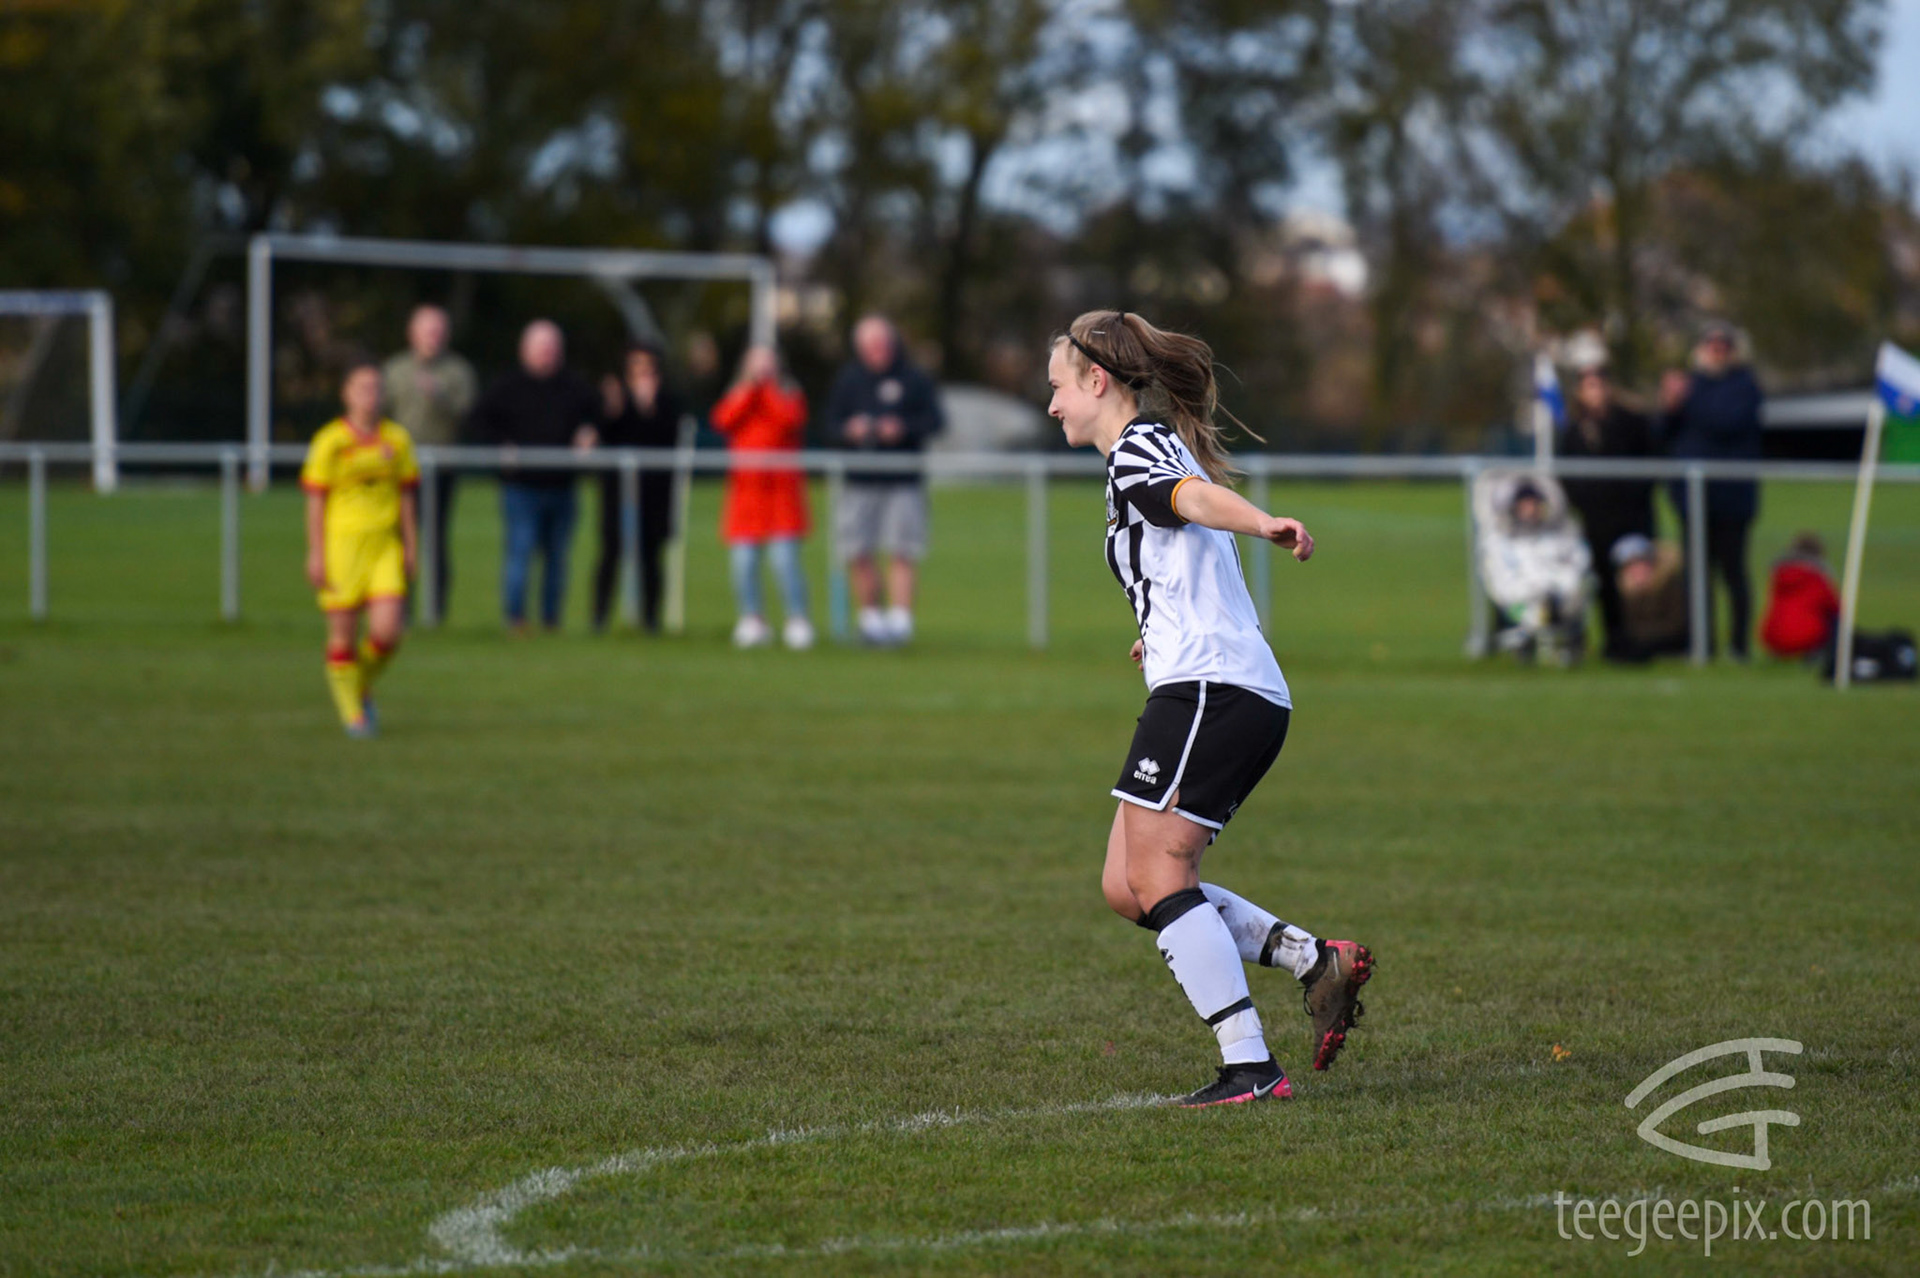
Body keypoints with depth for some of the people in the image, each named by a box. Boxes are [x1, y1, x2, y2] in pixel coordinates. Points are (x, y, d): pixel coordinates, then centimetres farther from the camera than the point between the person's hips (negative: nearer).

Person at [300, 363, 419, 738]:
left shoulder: (397, 439, 7)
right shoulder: (330, 441, -4)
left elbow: (406, 497, 12)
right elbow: (316, 501, -3)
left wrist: (411, 548, 10)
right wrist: (316, 555, -7)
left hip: (385, 546, 3)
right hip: (342, 542, -3)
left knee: (387, 631, -9)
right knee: (343, 634, 0)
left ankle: (363, 686, 20)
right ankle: (351, 711, 16)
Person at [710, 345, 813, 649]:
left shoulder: (790, 395, 10)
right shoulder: (737, 395, 17)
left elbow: (792, 420, -10)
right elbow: (724, 421, -2)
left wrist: (768, 387, -6)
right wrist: (749, 389, -5)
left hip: (782, 486, -2)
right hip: (745, 485, 2)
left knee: (785, 557, -12)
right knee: (743, 559, -6)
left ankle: (798, 621, -9)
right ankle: (752, 620, 3)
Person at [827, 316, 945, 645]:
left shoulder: (914, 380, 3)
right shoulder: (848, 380, 10)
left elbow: (934, 420, -1)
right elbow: (831, 423, 9)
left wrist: (903, 429, -17)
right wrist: (850, 430, -13)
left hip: (904, 482, -2)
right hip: (859, 482, 2)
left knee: (903, 553, -8)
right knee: (859, 555, 0)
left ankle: (900, 618, -7)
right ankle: (870, 617, 12)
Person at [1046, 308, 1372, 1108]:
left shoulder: (1136, 451, -5)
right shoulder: (1165, 448, 26)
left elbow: (1197, 496, -27)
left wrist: (1265, 525, -46)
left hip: (1206, 688, -10)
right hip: (1254, 695, 10)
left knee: (1156, 876, -12)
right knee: (1127, 889, 8)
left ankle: (1250, 1066, -18)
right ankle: (1315, 960, 0)